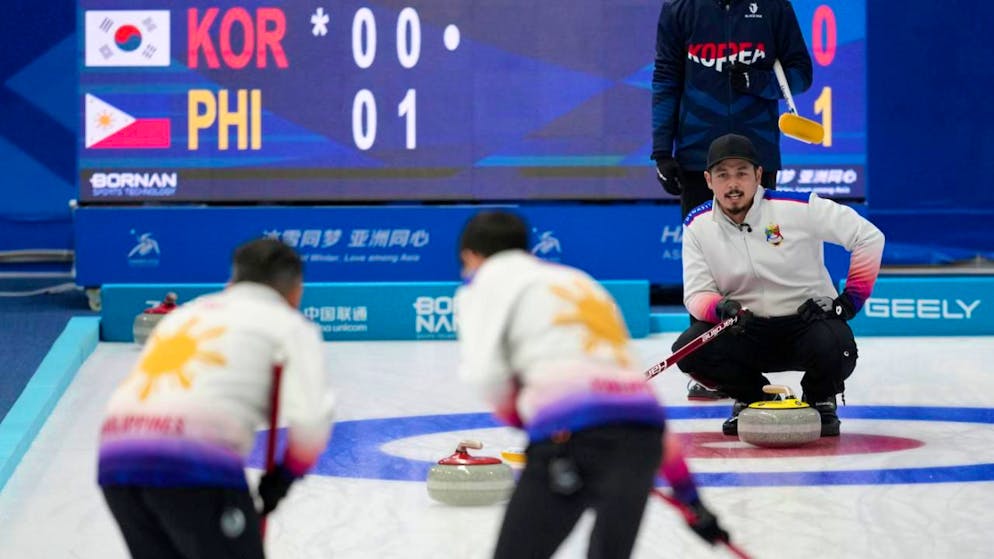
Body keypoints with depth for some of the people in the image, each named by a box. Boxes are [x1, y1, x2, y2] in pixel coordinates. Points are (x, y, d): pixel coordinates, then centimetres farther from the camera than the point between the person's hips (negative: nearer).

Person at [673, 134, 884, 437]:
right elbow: (697, 295, -5)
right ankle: (752, 397, 7)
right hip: (746, 330, 3)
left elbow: (869, 237, -11)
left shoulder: (797, 208, -16)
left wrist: (851, 299, -12)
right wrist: (720, 307, -29)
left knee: (835, 349, -36)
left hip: (807, 320, -3)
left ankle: (820, 400, 4)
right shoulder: (698, 225, -4)